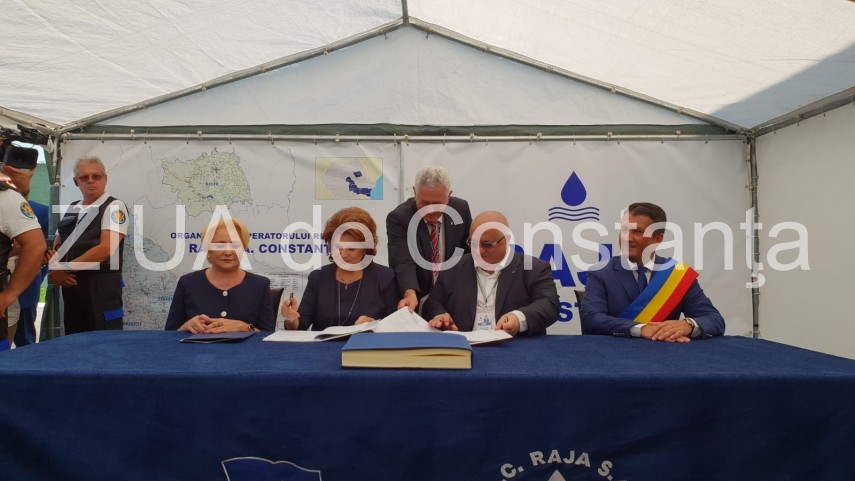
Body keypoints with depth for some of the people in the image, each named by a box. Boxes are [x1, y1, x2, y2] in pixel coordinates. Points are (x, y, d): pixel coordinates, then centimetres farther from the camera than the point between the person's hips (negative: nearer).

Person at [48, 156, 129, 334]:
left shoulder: (114, 207, -6)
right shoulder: (71, 209, 16)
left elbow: (105, 249, -18)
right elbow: (56, 247, 20)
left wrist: (65, 268, -11)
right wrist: (54, 269, -2)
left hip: (101, 288, -7)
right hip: (70, 287, 7)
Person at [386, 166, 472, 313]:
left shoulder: (461, 209, -2)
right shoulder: (398, 218, -13)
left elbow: (472, 249, 11)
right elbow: (403, 262, -24)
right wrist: (410, 294, -42)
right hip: (418, 300, -1)